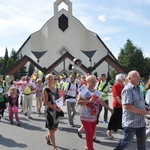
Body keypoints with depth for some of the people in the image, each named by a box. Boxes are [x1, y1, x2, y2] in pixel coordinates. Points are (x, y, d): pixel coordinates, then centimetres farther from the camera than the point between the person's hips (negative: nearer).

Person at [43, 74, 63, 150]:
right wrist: (55, 108, -23)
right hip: (49, 111, -6)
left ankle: (47, 136, 47)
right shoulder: (45, 90, -10)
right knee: (51, 129, 3)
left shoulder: (56, 88, 8)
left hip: (57, 110, 6)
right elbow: (46, 102, -16)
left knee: (55, 128, 17)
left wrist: (58, 107, -7)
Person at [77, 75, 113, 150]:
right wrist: (89, 101, -30)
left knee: (91, 134, 14)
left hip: (94, 117, 7)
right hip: (86, 117, -6)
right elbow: (78, 102, -22)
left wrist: (109, 109, 18)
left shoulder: (97, 92, 7)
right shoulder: (84, 91, -14)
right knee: (89, 134, -7)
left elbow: (102, 102, 18)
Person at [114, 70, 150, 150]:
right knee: (127, 141, 3)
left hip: (140, 121, 9)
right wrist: (141, 112, -21)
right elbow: (126, 106, -27)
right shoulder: (127, 89, -18)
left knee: (142, 141, 16)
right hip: (131, 122, -8)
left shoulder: (138, 89, 11)